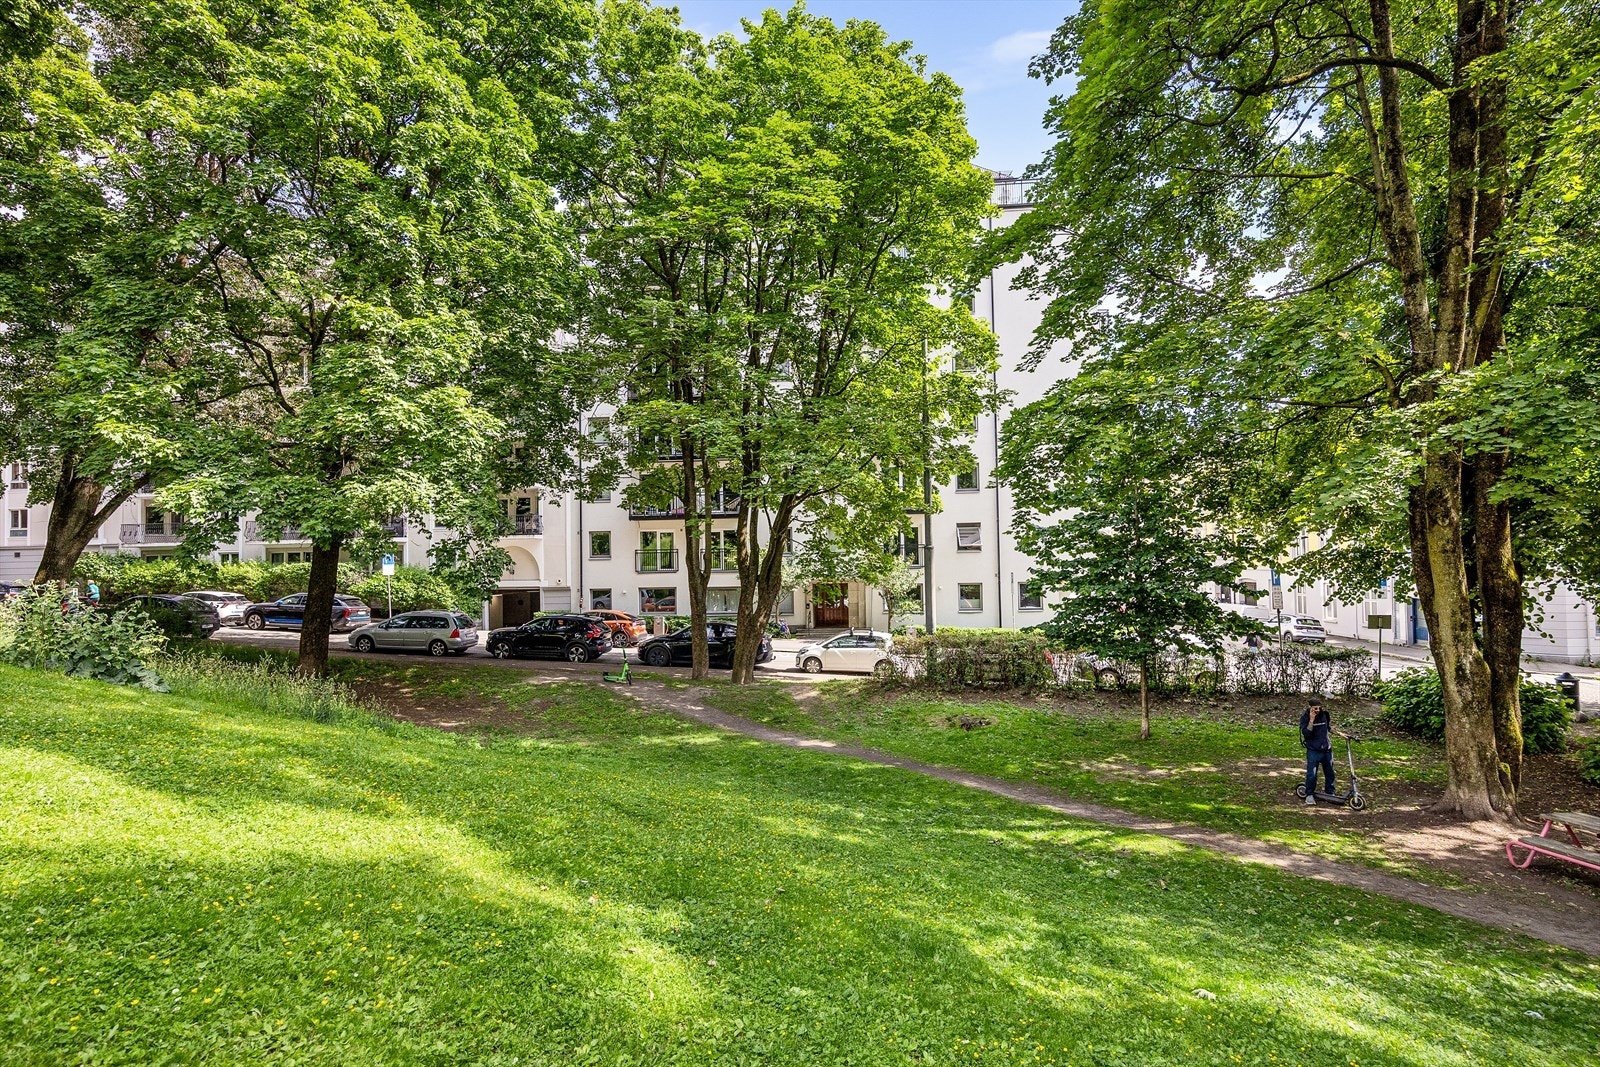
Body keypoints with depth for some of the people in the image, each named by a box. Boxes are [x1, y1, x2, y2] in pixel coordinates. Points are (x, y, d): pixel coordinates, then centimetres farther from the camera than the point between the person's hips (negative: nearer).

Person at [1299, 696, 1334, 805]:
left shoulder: (1324, 714, 0)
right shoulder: (1305, 717, -11)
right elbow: (1306, 733, -23)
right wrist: (1311, 720, -26)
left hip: (1326, 749, 4)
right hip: (1313, 750, -4)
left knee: (1329, 772, 13)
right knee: (1311, 773, -7)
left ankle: (1330, 792, 30)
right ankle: (1309, 795, 6)